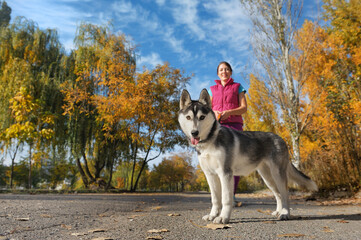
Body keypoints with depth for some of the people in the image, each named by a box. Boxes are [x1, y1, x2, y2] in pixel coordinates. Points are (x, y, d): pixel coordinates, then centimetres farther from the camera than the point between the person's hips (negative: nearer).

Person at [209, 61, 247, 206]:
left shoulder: (237, 87, 15)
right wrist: (214, 113, -8)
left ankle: (232, 195, -7)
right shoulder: (213, 89, 21)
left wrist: (229, 112, -12)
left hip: (234, 124, -1)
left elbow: (244, 108, 6)